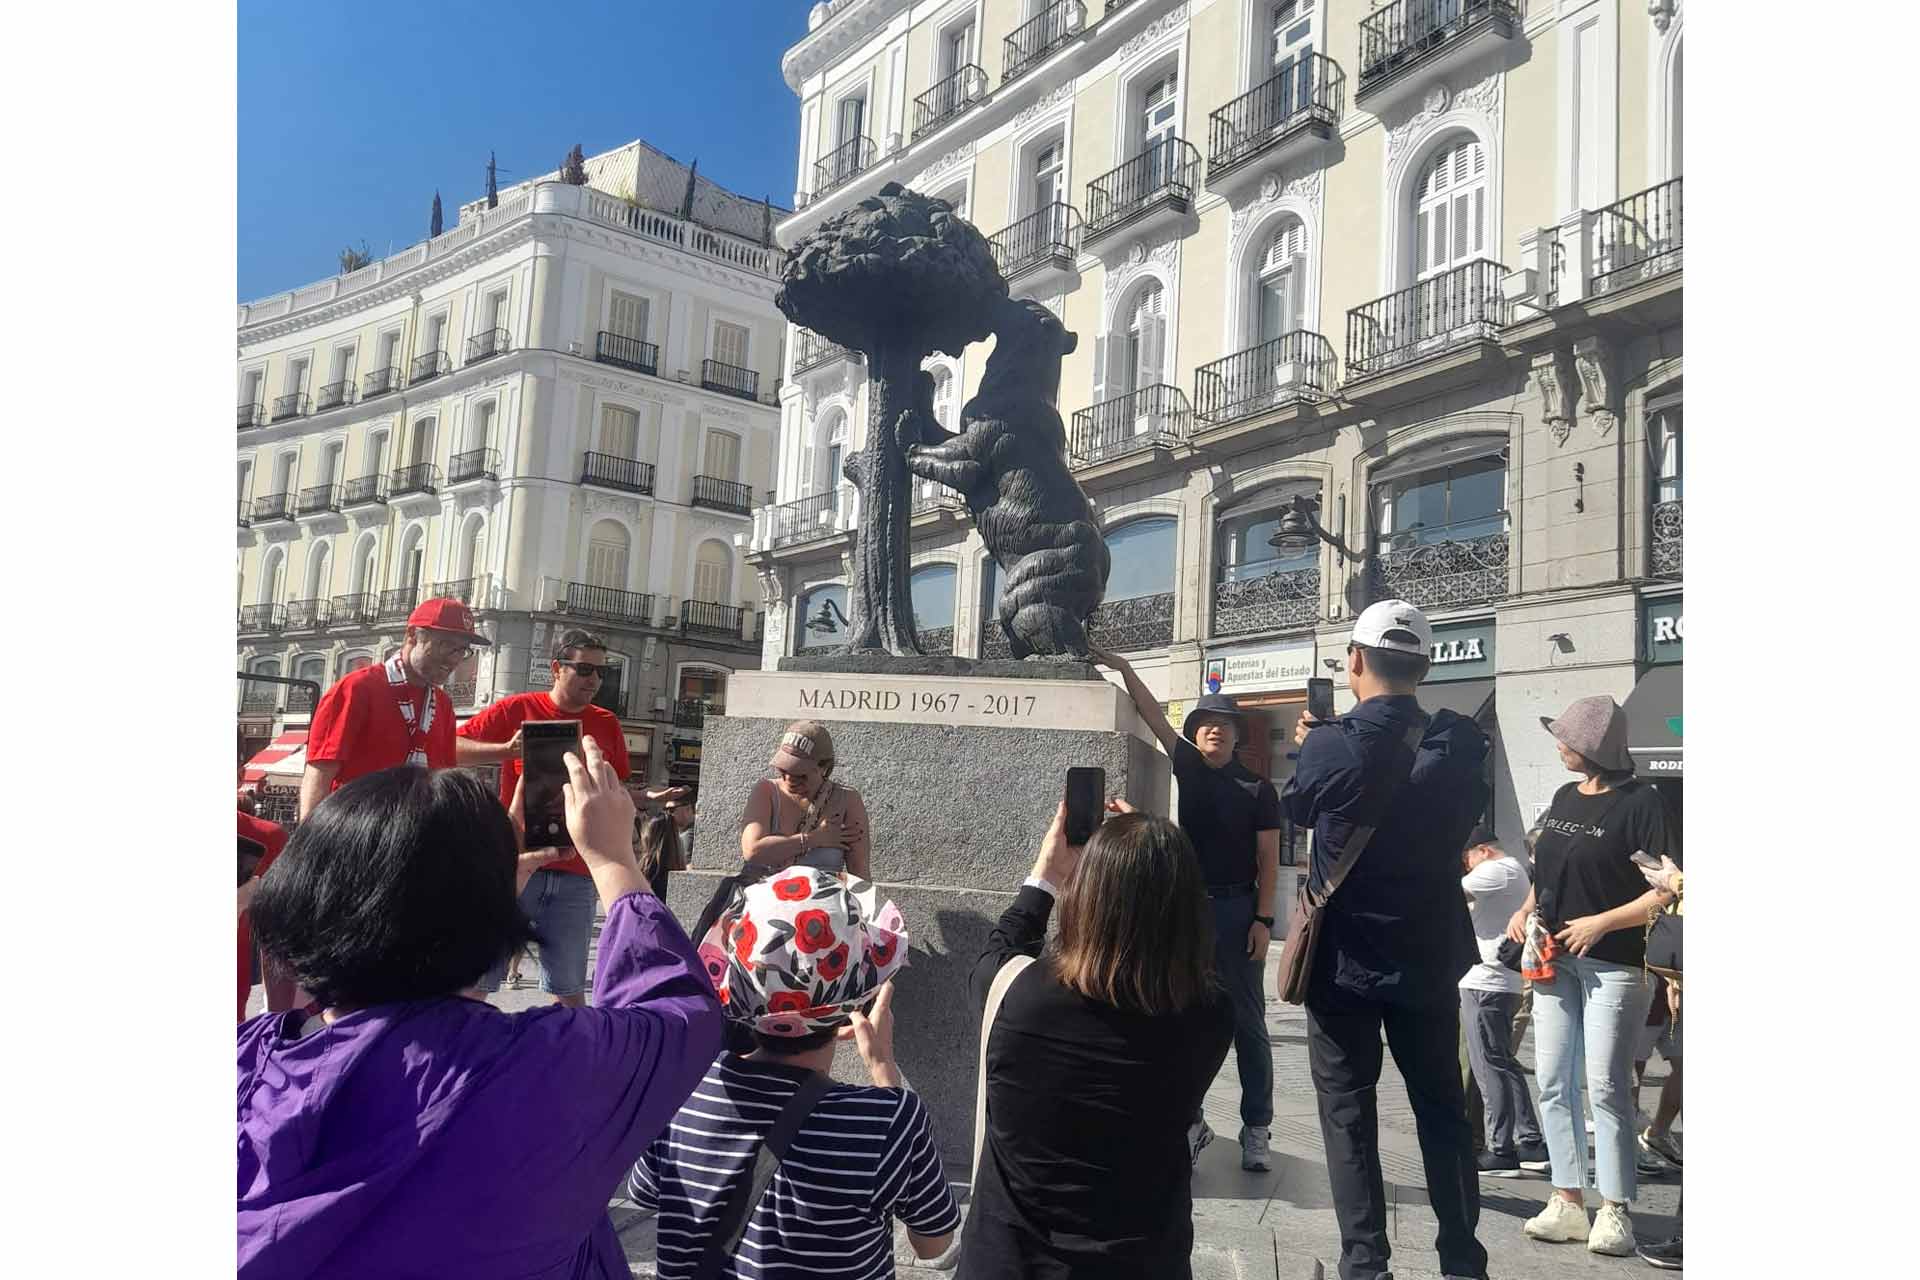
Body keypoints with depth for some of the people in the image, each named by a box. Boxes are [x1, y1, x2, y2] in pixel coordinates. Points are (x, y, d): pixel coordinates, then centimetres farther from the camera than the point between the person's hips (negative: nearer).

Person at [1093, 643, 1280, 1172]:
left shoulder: (1257, 788, 3)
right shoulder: (1187, 766, 9)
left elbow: (1268, 859, 1)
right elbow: (1153, 716, 1)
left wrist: (1264, 919, -7)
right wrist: (1124, 669, -9)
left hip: (1237, 909, -2)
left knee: (1248, 1023, 3)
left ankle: (1256, 1129, 11)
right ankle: (1190, 1121, 15)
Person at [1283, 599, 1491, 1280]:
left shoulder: (1329, 747, -17)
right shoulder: (1461, 745, -8)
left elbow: (1298, 807, 3)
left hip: (1344, 962, -3)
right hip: (1429, 961, 3)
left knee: (1347, 1113, 8)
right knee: (1443, 1111, 16)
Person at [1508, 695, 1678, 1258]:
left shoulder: (1640, 803, -11)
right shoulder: (1564, 798, 11)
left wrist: (1601, 922, -19)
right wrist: (1527, 909, 4)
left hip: (1613, 964, -7)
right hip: (1555, 961, 7)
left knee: (1606, 1086, -3)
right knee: (1554, 1083, 7)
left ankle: (1615, 1211, 8)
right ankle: (1567, 1202, 15)